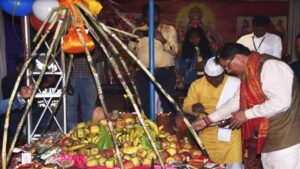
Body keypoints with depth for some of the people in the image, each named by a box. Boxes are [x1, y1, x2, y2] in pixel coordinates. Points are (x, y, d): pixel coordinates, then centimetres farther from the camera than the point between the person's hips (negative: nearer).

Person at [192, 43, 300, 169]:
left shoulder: (269, 66, -18)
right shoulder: (248, 75, 11)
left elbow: (281, 102, -26)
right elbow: (236, 101, 17)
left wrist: (247, 114, -16)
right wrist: (207, 120, 15)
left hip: (286, 140, -9)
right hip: (269, 139, 9)